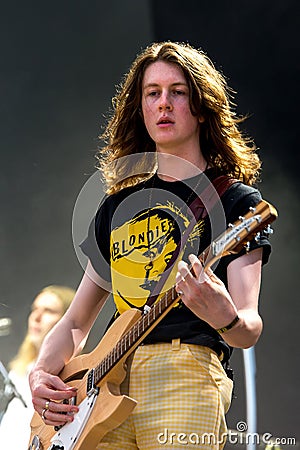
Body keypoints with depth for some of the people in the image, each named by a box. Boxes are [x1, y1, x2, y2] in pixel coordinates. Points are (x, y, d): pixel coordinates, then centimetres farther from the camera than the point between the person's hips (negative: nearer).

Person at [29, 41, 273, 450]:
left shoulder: (236, 198, 7)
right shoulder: (118, 204, 21)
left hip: (184, 375, -4)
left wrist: (227, 319, -27)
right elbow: (76, 322, 23)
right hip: (106, 387, 4)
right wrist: (41, 374, 3)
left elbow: (249, 330, -3)